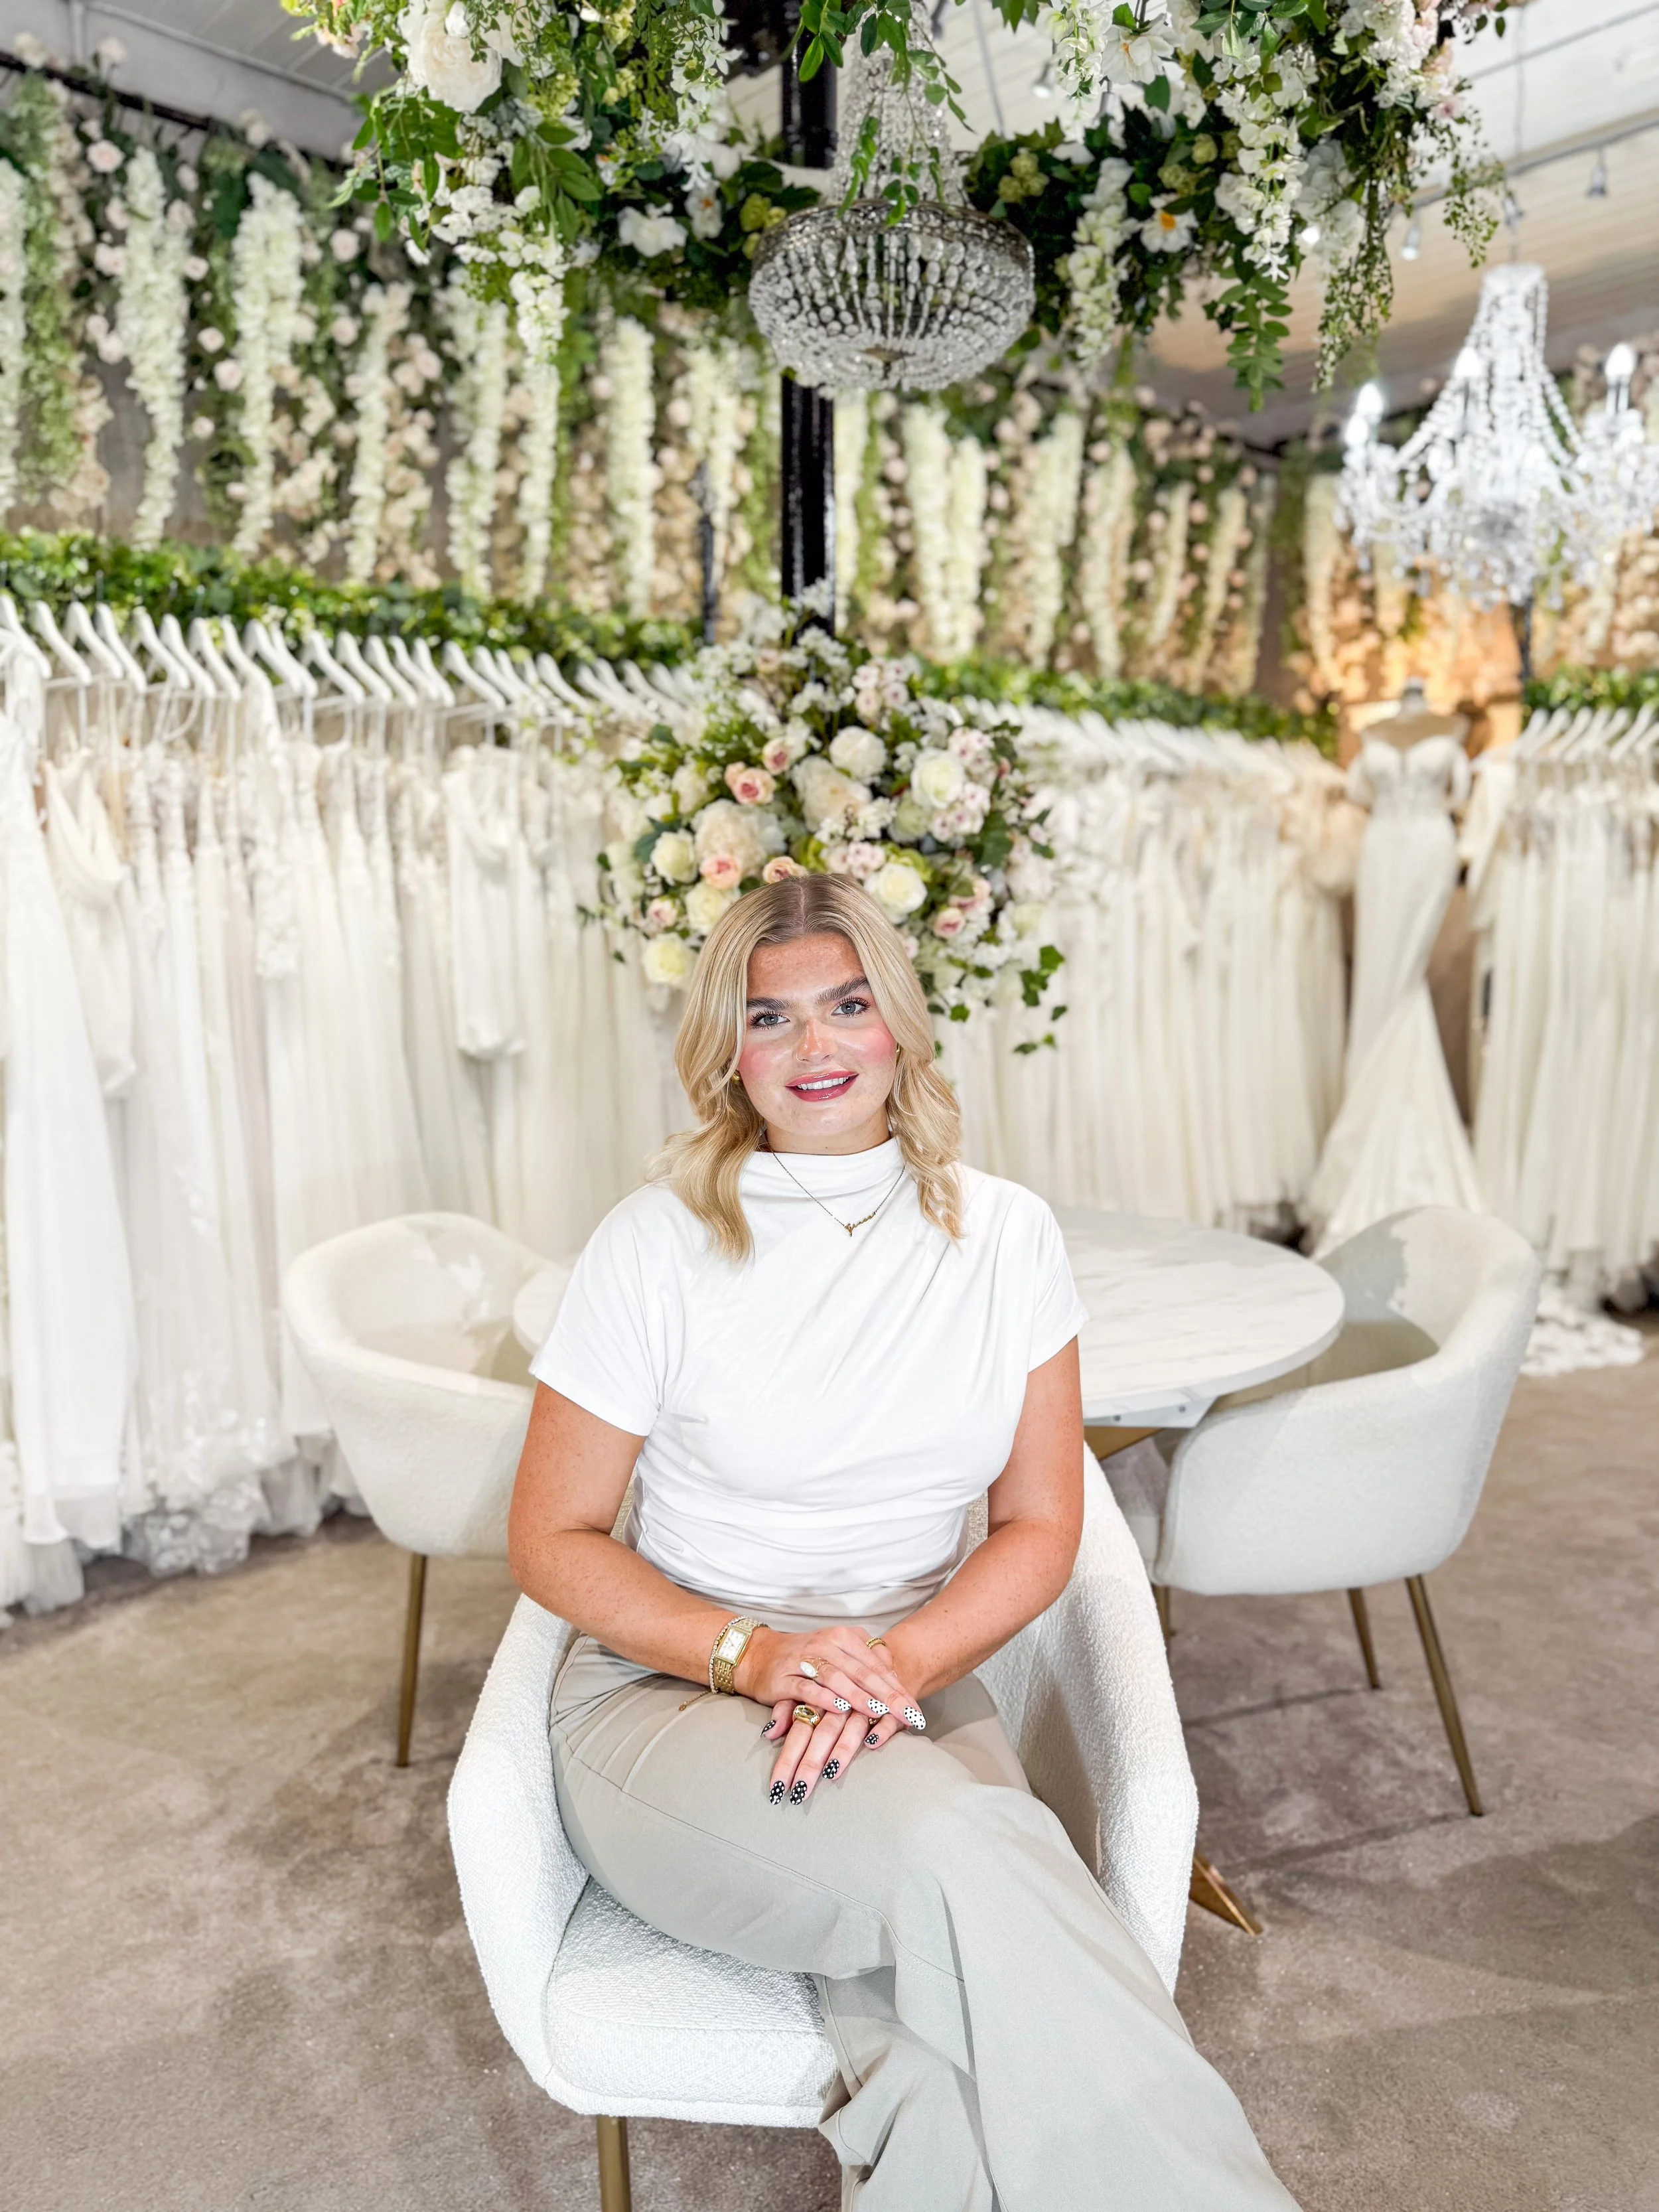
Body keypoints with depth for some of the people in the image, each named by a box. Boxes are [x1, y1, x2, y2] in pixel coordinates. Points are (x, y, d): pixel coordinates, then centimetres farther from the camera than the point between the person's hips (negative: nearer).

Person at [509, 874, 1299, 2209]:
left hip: (917, 1687, 2)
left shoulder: (1005, 1238, 1)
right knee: (955, 1851, -31)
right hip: (670, 1695, -2)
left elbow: (1038, 1527, 3)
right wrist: (754, 1655, -17)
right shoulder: (658, 1245, -6)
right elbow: (551, 1541, -2)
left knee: (944, 1989, -31)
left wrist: (899, 1662, -16)